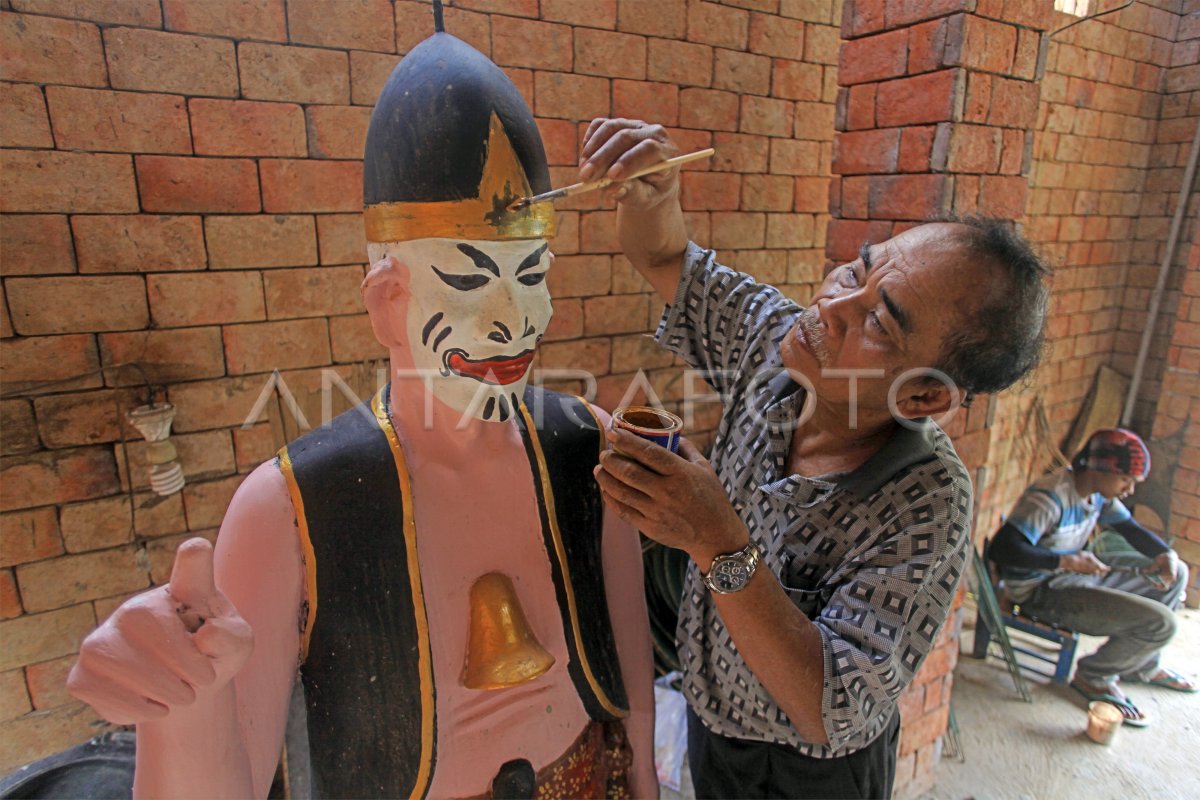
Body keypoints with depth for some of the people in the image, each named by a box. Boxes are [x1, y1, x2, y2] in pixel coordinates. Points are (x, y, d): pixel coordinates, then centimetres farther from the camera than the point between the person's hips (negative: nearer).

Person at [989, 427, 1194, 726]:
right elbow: (1002, 548, -37)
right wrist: (1066, 561, -33)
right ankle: (1094, 677, 7)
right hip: (1041, 592, -10)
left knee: (1176, 574, 17)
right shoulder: (1051, 497, -29)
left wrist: (1166, 555, -4)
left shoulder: (1100, 493, 0)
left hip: (1075, 575, 10)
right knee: (1160, 622, -19)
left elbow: (1133, 530, 16)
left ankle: (1144, 665, 31)